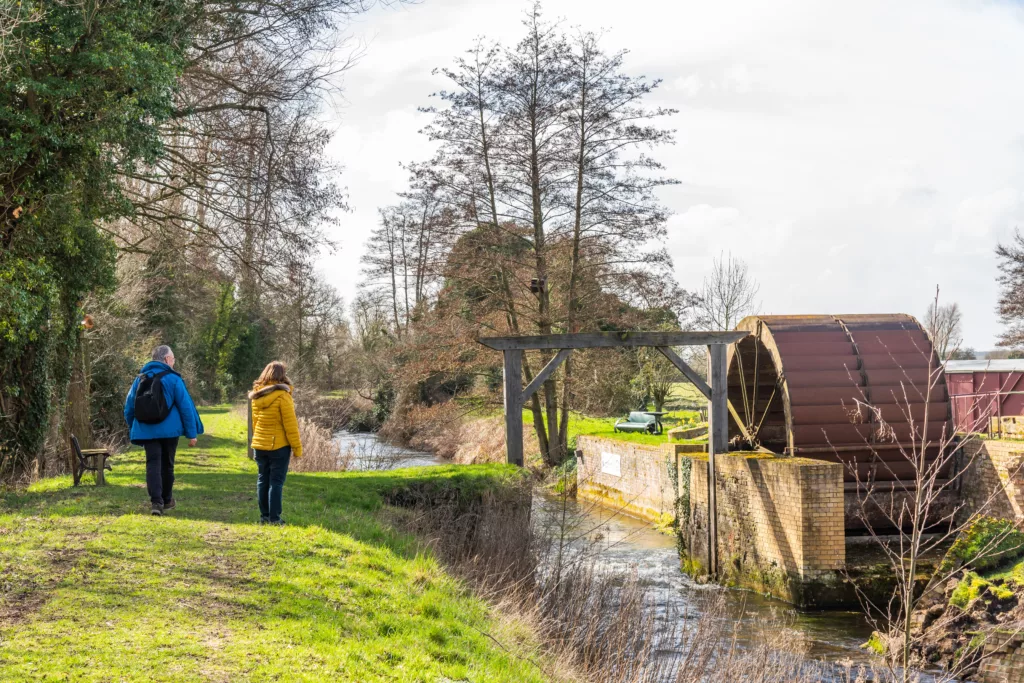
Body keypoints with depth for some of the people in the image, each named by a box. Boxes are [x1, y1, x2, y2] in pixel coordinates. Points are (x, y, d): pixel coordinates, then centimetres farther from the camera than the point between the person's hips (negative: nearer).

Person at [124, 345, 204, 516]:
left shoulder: (140, 379, 10)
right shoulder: (173, 379, -4)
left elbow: (129, 407, 14)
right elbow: (186, 407, -7)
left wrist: (133, 429, 26)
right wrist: (192, 433, -2)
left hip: (146, 430, 2)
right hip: (168, 430, -2)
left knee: (153, 464, -3)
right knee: (167, 464, 12)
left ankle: (156, 501, -20)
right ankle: (166, 500, 25)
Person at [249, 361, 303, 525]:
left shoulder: (256, 395, 6)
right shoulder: (282, 395, -14)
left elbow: (254, 421, 13)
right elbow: (290, 424, -14)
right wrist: (297, 447, -8)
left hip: (259, 445, 6)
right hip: (278, 445, -6)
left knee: (263, 480, 11)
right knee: (276, 481, -2)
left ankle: (264, 516, 15)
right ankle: (274, 518, -2)